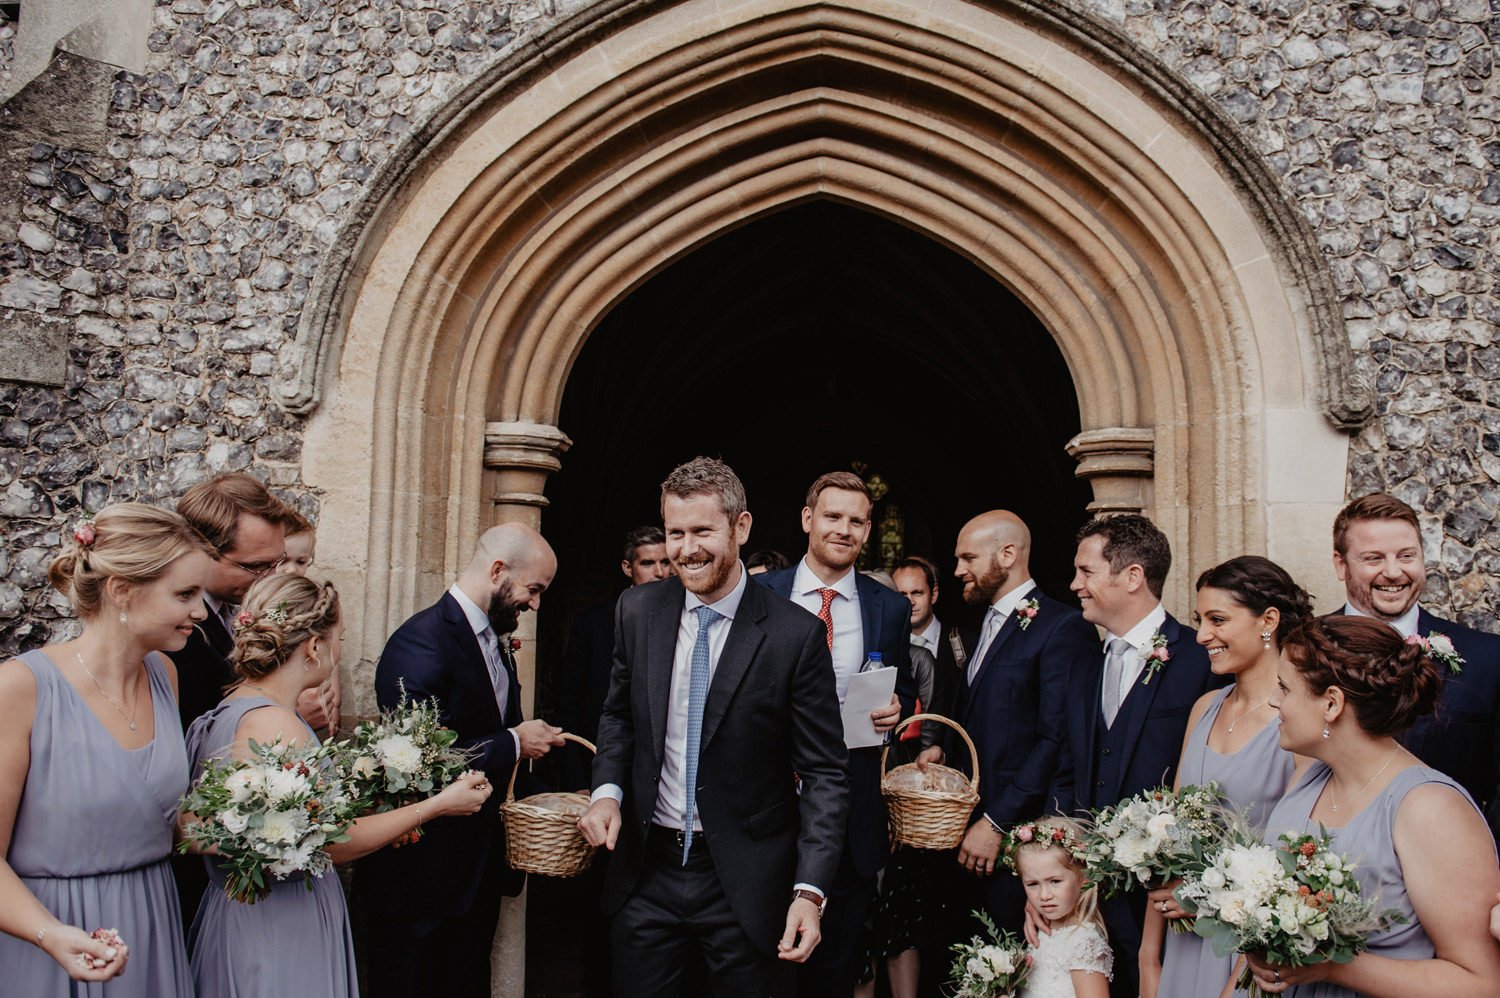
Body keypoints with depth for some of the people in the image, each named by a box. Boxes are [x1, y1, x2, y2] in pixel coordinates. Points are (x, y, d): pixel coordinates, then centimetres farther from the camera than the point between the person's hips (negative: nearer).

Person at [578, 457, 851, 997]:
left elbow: (825, 773, -9)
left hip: (746, 886, -3)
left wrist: (809, 891, -17)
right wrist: (608, 790, -4)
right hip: (646, 876, 4)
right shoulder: (637, 610, 0)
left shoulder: (796, 635, -14)